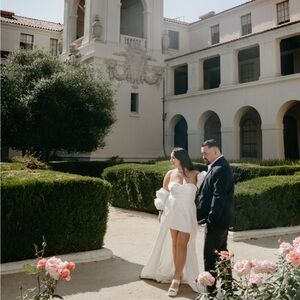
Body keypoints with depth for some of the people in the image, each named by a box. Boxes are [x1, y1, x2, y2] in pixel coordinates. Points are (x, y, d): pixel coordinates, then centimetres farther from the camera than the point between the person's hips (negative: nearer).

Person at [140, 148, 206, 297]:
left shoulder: (195, 174, -3)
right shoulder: (170, 174, 3)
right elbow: (163, 195, 9)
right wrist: (161, 212, 9)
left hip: (187, 214, -2)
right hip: (171, 213, 2)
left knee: (182, 245, -4)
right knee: (174, 244, 9)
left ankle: (176, 278, 6)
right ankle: (178, 274, 23)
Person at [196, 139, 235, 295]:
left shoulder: (220, 169, -19)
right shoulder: (219, 166, 12)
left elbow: (219, 197, -24)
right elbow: (209, 193, 15)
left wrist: (210, 219, -23)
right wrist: (201, 214, 14)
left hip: (216, 220, -10)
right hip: (221, 219, 10)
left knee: (210, 255, -2)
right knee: (221, 252, 19)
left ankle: (211, 289, 8)